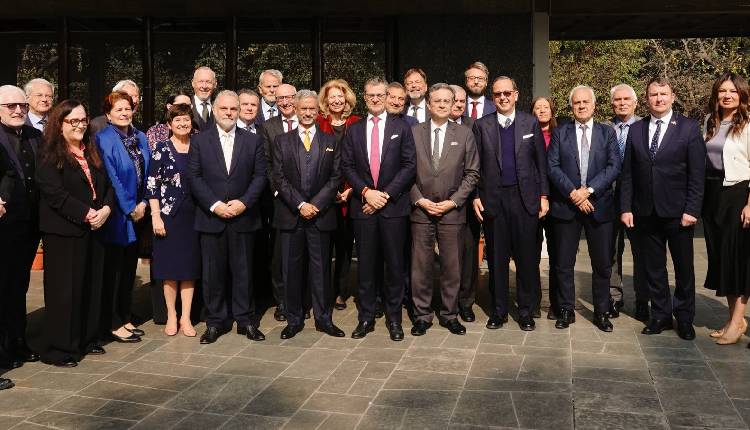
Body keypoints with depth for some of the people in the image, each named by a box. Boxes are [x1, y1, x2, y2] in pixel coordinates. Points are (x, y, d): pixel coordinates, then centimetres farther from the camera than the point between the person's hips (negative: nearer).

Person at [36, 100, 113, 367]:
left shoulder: (92, 152, 14)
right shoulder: (50, 155, -6)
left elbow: (107, 184, 11)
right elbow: (55, 193, -15)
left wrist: (106, 209, -8)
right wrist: (86, 213, -19)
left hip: (94, 229, 6)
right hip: (63, 231, -6)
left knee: (92, 285, 10)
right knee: (64, 290, -2)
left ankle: (86, 339, 22)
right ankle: (59, 349, 8)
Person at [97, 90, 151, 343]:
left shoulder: (140, 137, 10)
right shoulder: (103, 139, -10)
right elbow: (110, 179, -15)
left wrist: (143, 203, -1)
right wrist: (130, 209, -13)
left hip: (137, 213, 7)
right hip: (117, 215, -6)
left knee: (130, 268, 13)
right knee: (113, 270, 2)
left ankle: (125, 317, 24)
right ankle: (113, 323, 11)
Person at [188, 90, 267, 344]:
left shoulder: (253, 141, 7)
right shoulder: (199, 141, 5)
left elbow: (260, 175, 2)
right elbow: (194, 177, -1)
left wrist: (244, 202, -11)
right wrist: (214, 205, -11)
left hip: (243, 217, 0)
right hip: (211, 218, 0)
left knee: (243, 271, 6)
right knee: (213, 272, 5)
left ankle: (246, 320, 17)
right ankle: (215, 322, 16)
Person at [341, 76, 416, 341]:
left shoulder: (401, 128, 6)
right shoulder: (354, 130, 11)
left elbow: (409, 166, -2)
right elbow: (347, 166, 5)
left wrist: (386, 194, -10)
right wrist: (366, 192, -9)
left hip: (393, 206, -1)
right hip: (362, 206, 2)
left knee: (395, 264, 4)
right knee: (366, 265, 6)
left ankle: (394, 318, 15)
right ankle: (366, 317, 16)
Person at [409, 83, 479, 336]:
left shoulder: (464, 135, 6)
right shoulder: (413, 133, 5)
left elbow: (472, 173, 3)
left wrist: (453, 201, -7)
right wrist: (419, 199, -7)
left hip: (452, 211, 0)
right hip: (421, 210, 0)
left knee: (452, 267, 6)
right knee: (420, 266, 4)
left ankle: (450, 315, 19)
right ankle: (422, 316, 15)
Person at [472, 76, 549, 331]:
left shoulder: (531, 123, 6)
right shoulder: (481, 126, 5)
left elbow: (541, 162, 5)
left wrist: (544, 196, 1)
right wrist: (475, 197, -1)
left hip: (525, 198, 0)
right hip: (493, 198, 0)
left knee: (526, 257, 3)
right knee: (496, 258, 7)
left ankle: (526, 311, 16)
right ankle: (498, 310, 19)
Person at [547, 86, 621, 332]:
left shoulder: (608, 133, 8)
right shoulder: (560, 133, 7)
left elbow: (614, 167, -3)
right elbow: (552, 167, -2)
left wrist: (589, 190, -14)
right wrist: (573, 193, -13)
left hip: (599, 205, 0)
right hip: (565, 205, 0)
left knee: (602, 263, 6)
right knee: (564, 263, 5)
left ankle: (601, 313, 18)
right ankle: (566, 310, 17)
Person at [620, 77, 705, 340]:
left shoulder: (689, 128, -2)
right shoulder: (636, 130, 6)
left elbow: (697, 173, -6)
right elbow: (627, 173, 6)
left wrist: (692, 210, -12)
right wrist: (626, 208, 0)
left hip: (678, 212, -2)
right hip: (646, 212, 3)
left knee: (684, 267, 8)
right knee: (653, 267, 9)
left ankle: (684, 318, 23)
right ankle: (661, 316, 22)